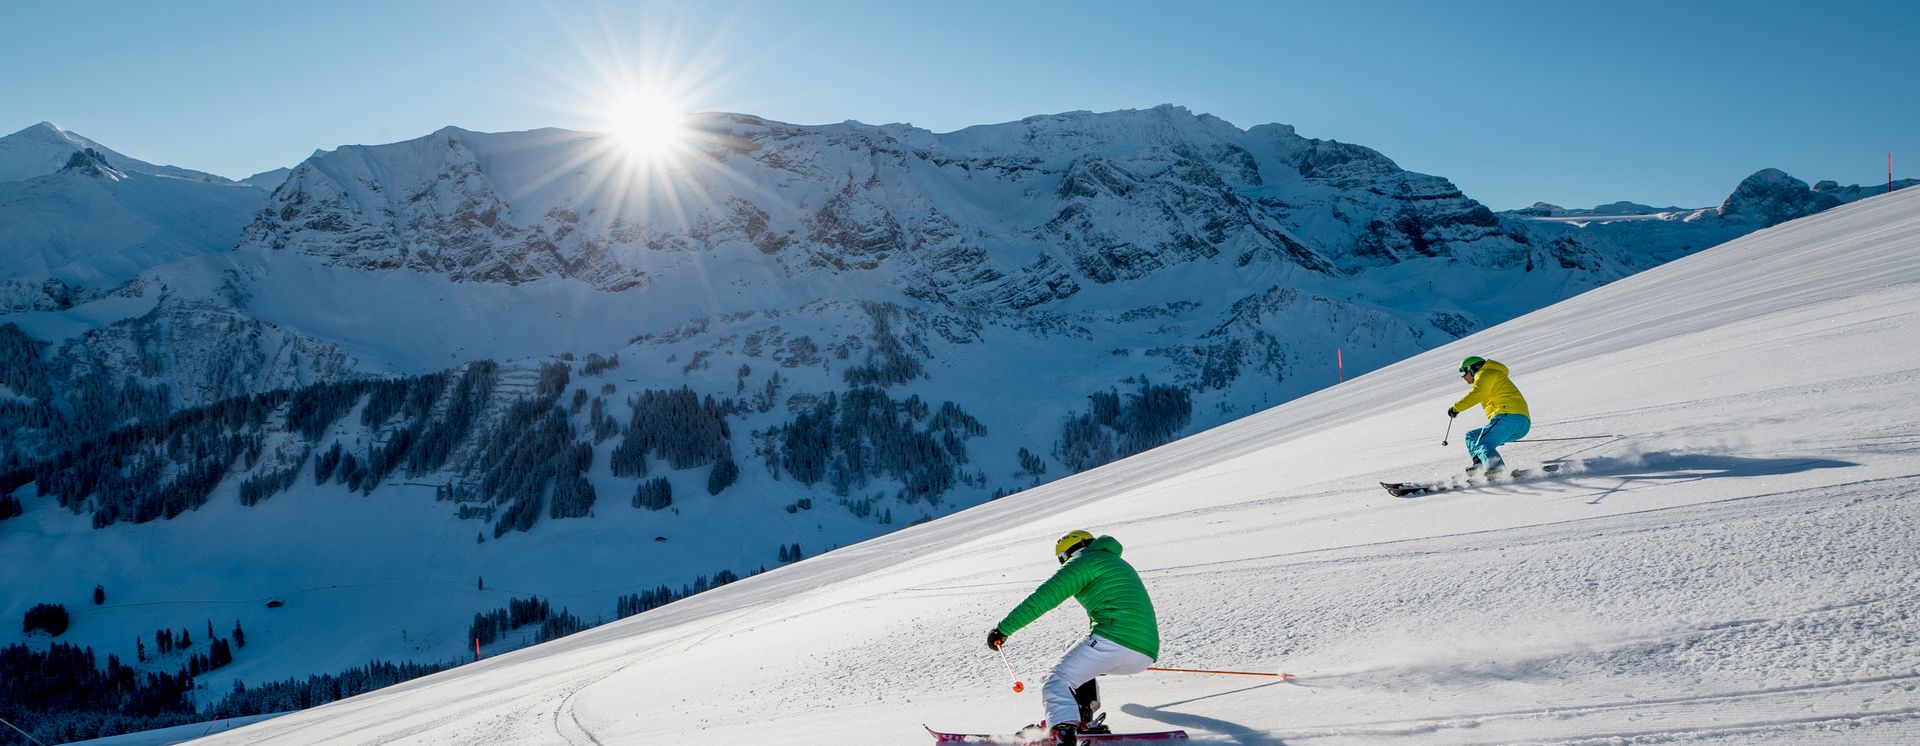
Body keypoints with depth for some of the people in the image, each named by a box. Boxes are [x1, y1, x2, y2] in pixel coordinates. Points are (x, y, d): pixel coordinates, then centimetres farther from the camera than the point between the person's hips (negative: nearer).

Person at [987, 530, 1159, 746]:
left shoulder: (1083, 560, 6)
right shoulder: (1118, 563, 33)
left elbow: (1042, 598, -3)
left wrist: (1003, 629, 0)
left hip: (1113, 638, -9)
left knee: (1056, 684, -10)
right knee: (1080, 666, 31)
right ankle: (1083, 722, 20)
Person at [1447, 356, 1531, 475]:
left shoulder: (1485, 374, 7)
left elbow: (1476, 394, -11)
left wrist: (1456, 408, -4)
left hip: (1509, 415, -10)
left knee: (1483, 444, -24)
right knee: (1472, 436, 15)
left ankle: (1496, 469, -51)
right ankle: (1480, 465, -12)